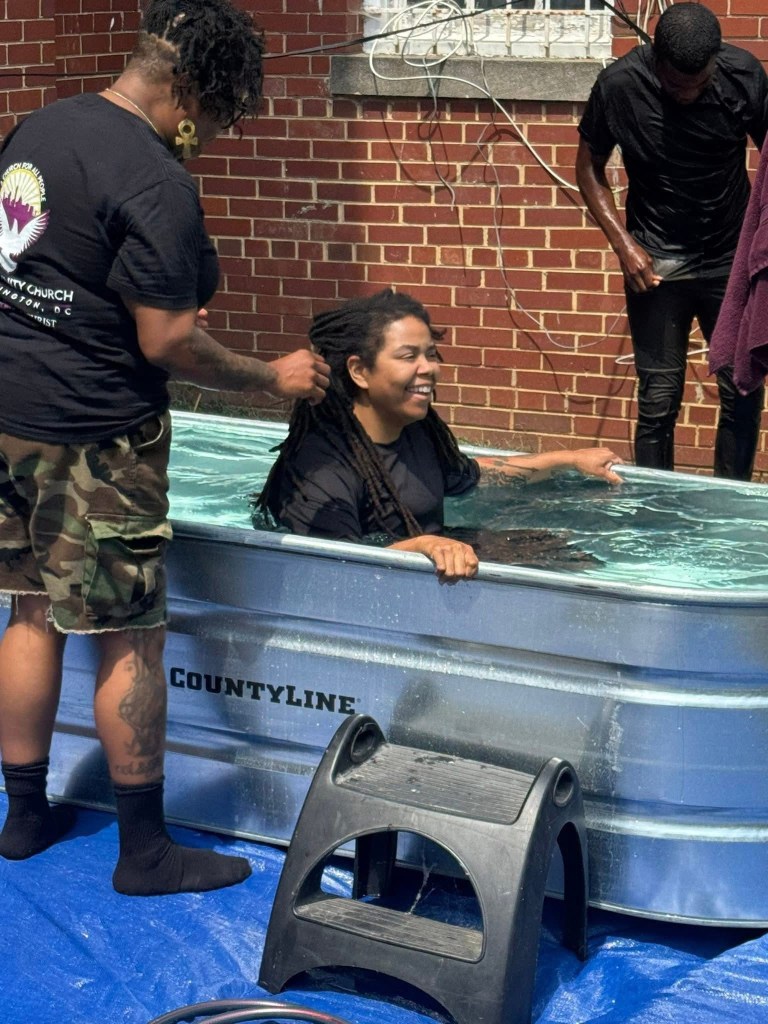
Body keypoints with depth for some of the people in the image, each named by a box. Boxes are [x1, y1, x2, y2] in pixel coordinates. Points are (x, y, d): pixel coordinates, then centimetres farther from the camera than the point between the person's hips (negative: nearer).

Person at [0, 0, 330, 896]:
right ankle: (146, 852, 13)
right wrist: (273, 377, -4)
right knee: (131, 640, 3)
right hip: (91, 437, -8)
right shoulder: (155, 185, -20)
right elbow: (168, 343, -18)